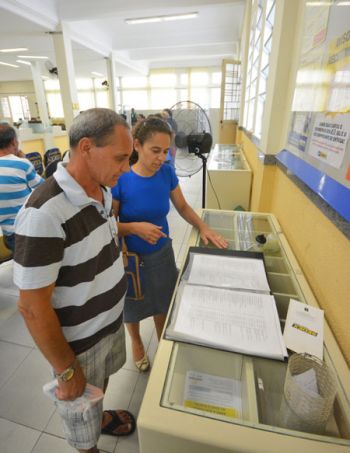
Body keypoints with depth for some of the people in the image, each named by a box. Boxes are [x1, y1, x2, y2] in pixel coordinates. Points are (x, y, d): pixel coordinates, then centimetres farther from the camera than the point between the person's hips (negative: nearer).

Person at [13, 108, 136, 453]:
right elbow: (33, 307, -26)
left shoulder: (103, 190, -7)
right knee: (82, 422, 24)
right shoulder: (44, 214, -32)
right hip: (79, 341, -7)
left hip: (111, 319, 7)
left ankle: (101, 416, 65)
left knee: (103, 381, 35)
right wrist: (66, 371, -15)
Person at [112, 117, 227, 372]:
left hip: (162, 253, 3)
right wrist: (136, 227, -31)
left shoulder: (167, 173, -10)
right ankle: (136, 341, 54)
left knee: (163, 303, 21)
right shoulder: (120, 179, -21)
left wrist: (203, 228, -11)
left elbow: (183, 207, 3)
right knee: (134, 306, 22)